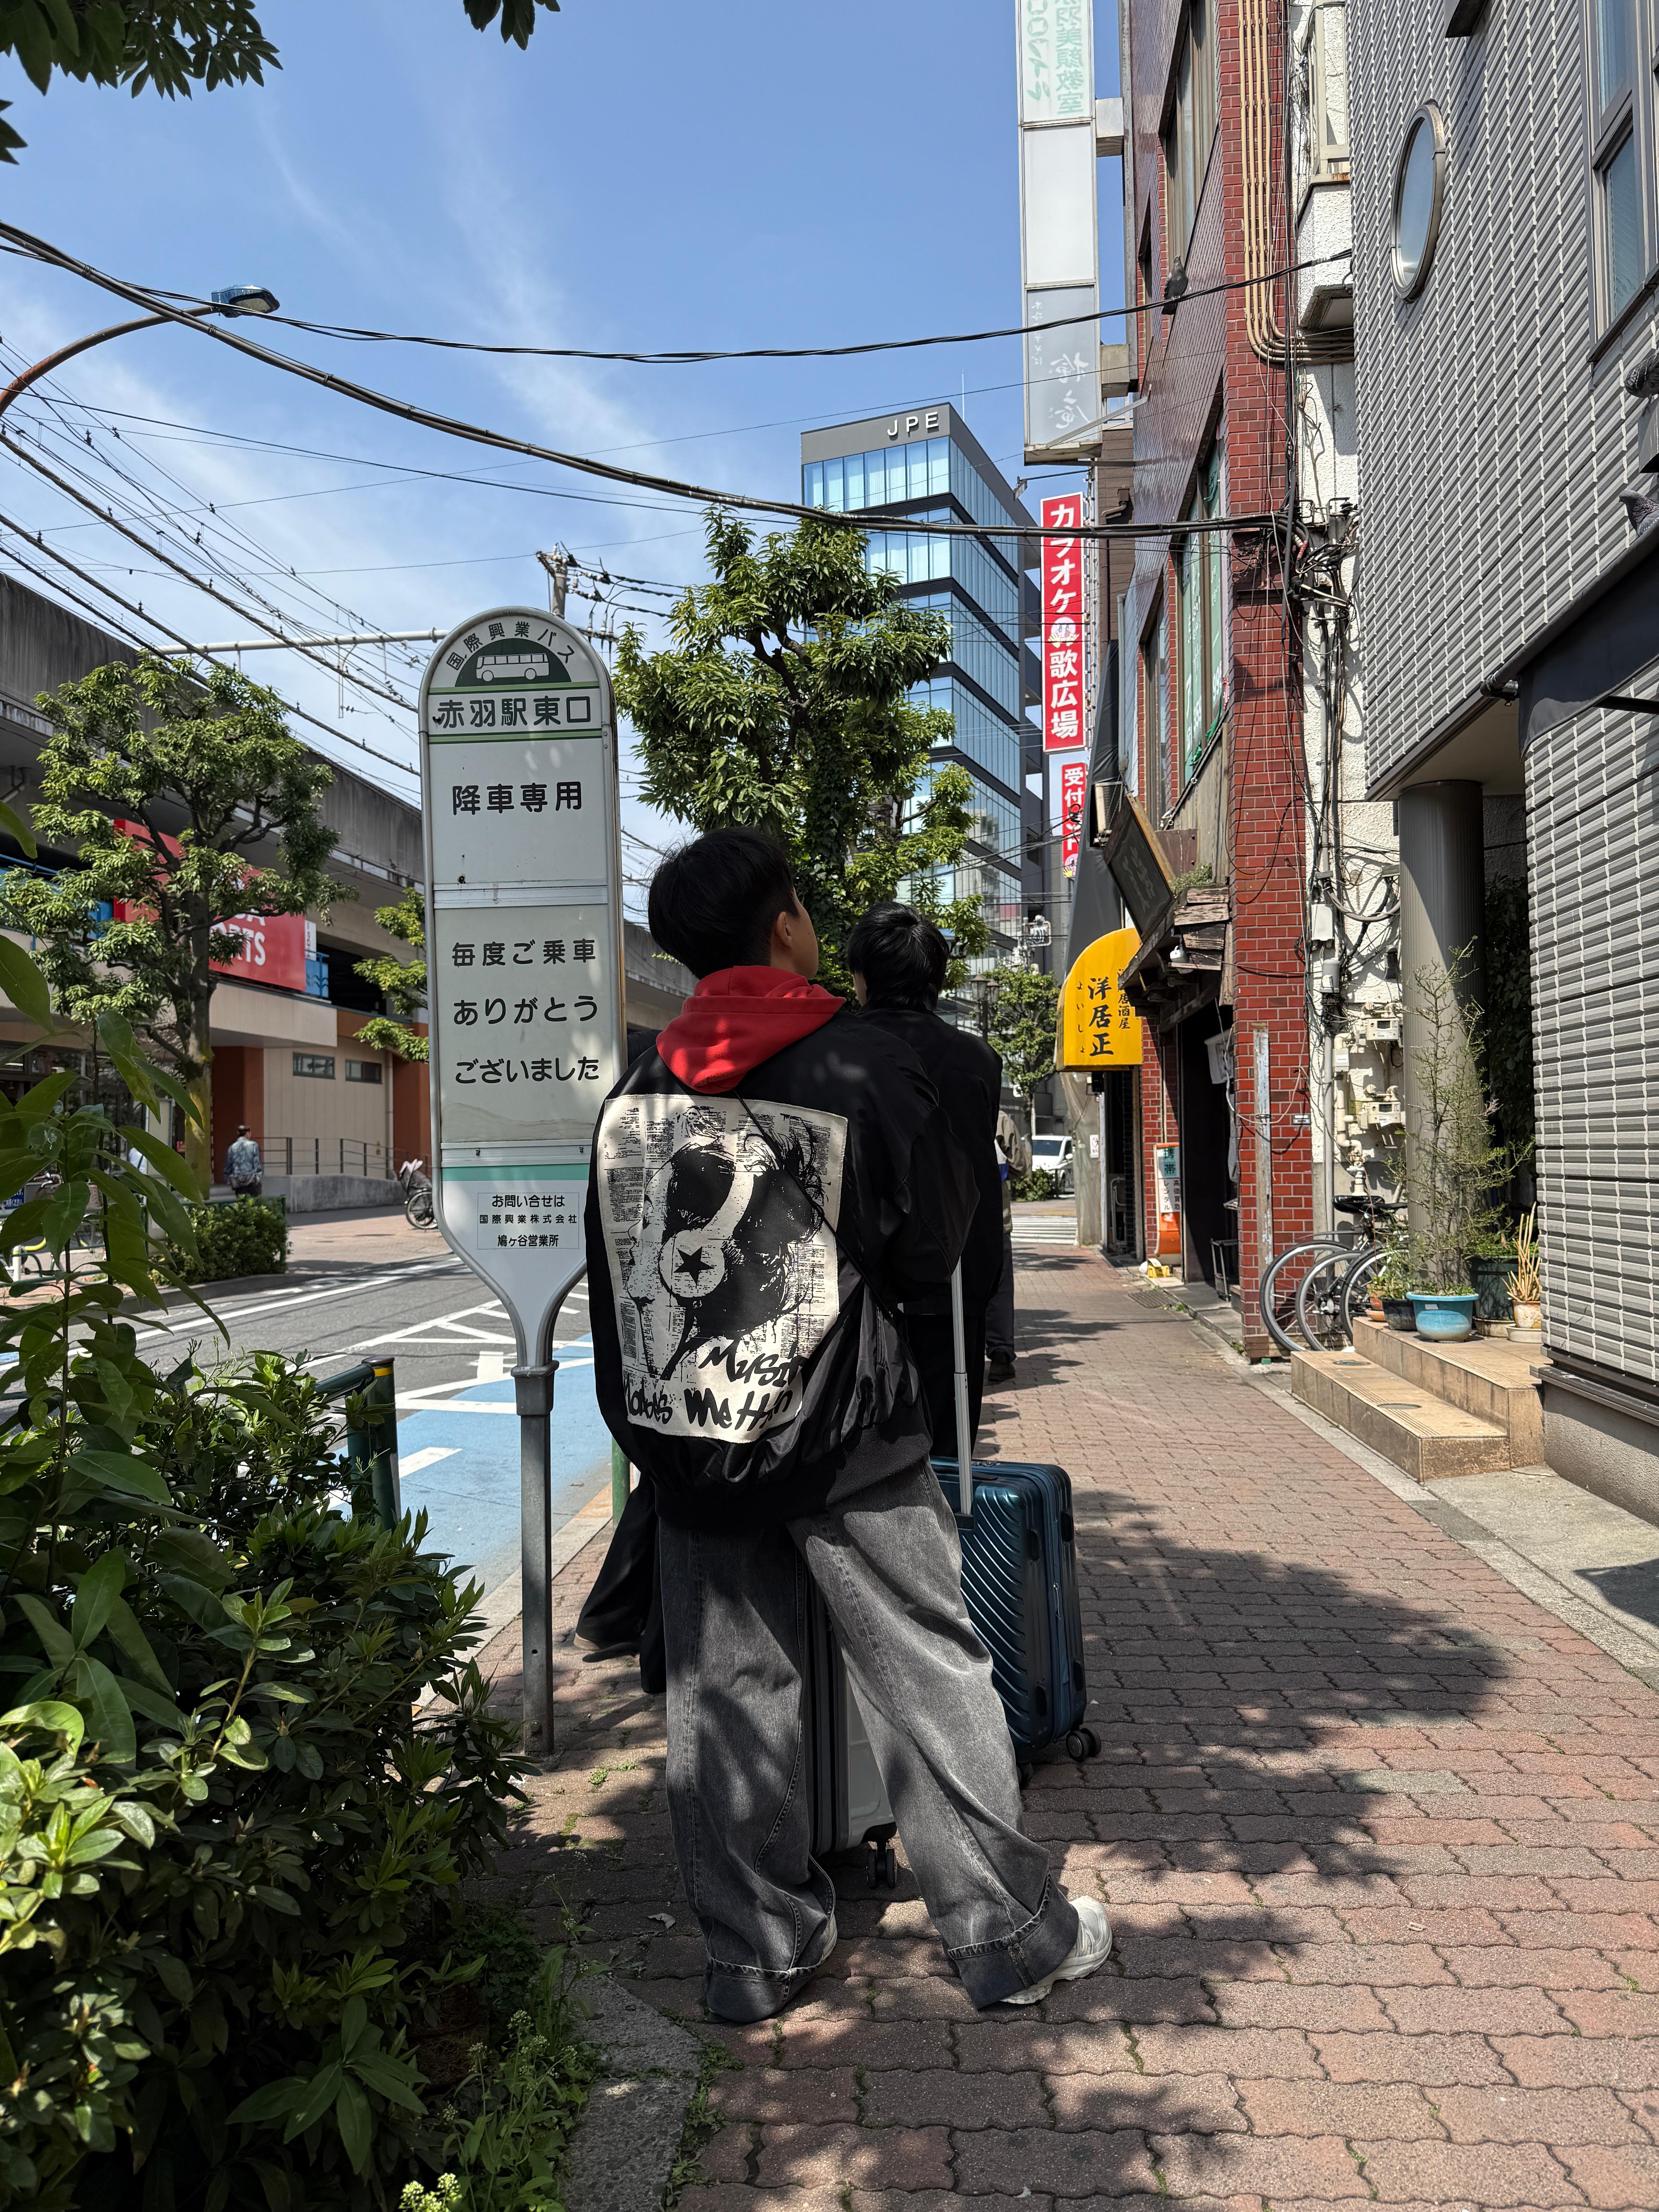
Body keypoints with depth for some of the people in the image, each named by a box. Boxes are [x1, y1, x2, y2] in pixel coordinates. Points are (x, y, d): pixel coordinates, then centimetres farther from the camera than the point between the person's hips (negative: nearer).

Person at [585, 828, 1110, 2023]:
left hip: (687, 1442, 5)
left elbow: (614, 1267, 10)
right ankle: (1010, 1933, 20)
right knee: (931, 1674, 7)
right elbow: (939, 1242, -1)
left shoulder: (637, 1087, 3)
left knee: (726, 1692, 13)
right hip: (842, 1433, -4)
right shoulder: (863, 1062, -10)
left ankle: (756, 1950, 25)